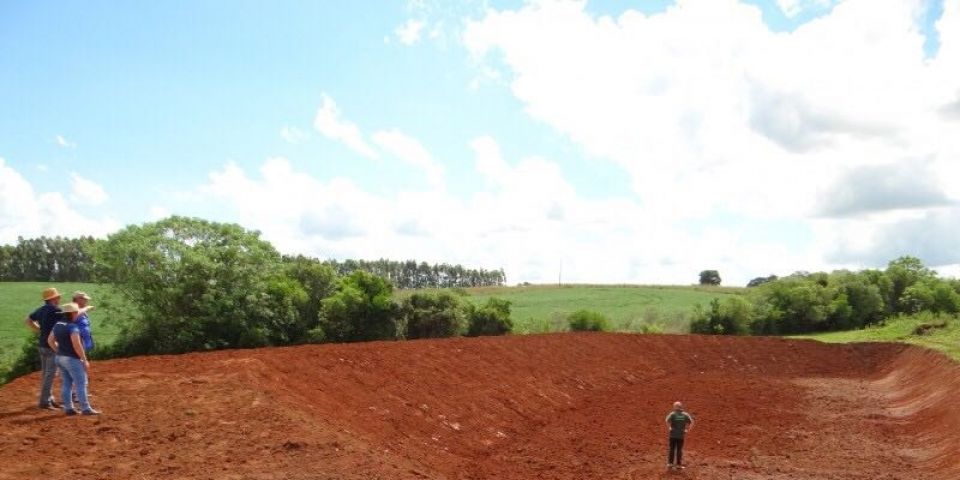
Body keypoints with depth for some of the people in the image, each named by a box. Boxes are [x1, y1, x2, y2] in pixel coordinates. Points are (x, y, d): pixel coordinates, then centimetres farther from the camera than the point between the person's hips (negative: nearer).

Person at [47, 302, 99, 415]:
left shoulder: (57, 325, 8)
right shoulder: (72, 326, -19)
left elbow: (50, 340, 16)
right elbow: (76, 344, -25)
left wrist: (59, 351, 18)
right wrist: (85, 360, -20)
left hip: (60, 358, 9)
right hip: (72, 359, -9)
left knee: (66, 384, 12)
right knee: (81, 383, -2)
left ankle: (68, 408, 16)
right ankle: (85, 408, 0)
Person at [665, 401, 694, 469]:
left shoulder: (673, 414, -6)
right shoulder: (685, 414, 2)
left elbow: (667, 420, -23)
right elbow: (691, 422, -4)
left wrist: (669, 428, -12)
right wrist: (688, 430, 0)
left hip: (673, 434, -1)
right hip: (681, 435, 1)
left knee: (671, 449, 10)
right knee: (679, 449, 9)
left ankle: (670, 463, 10)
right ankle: (678, 464, 11)